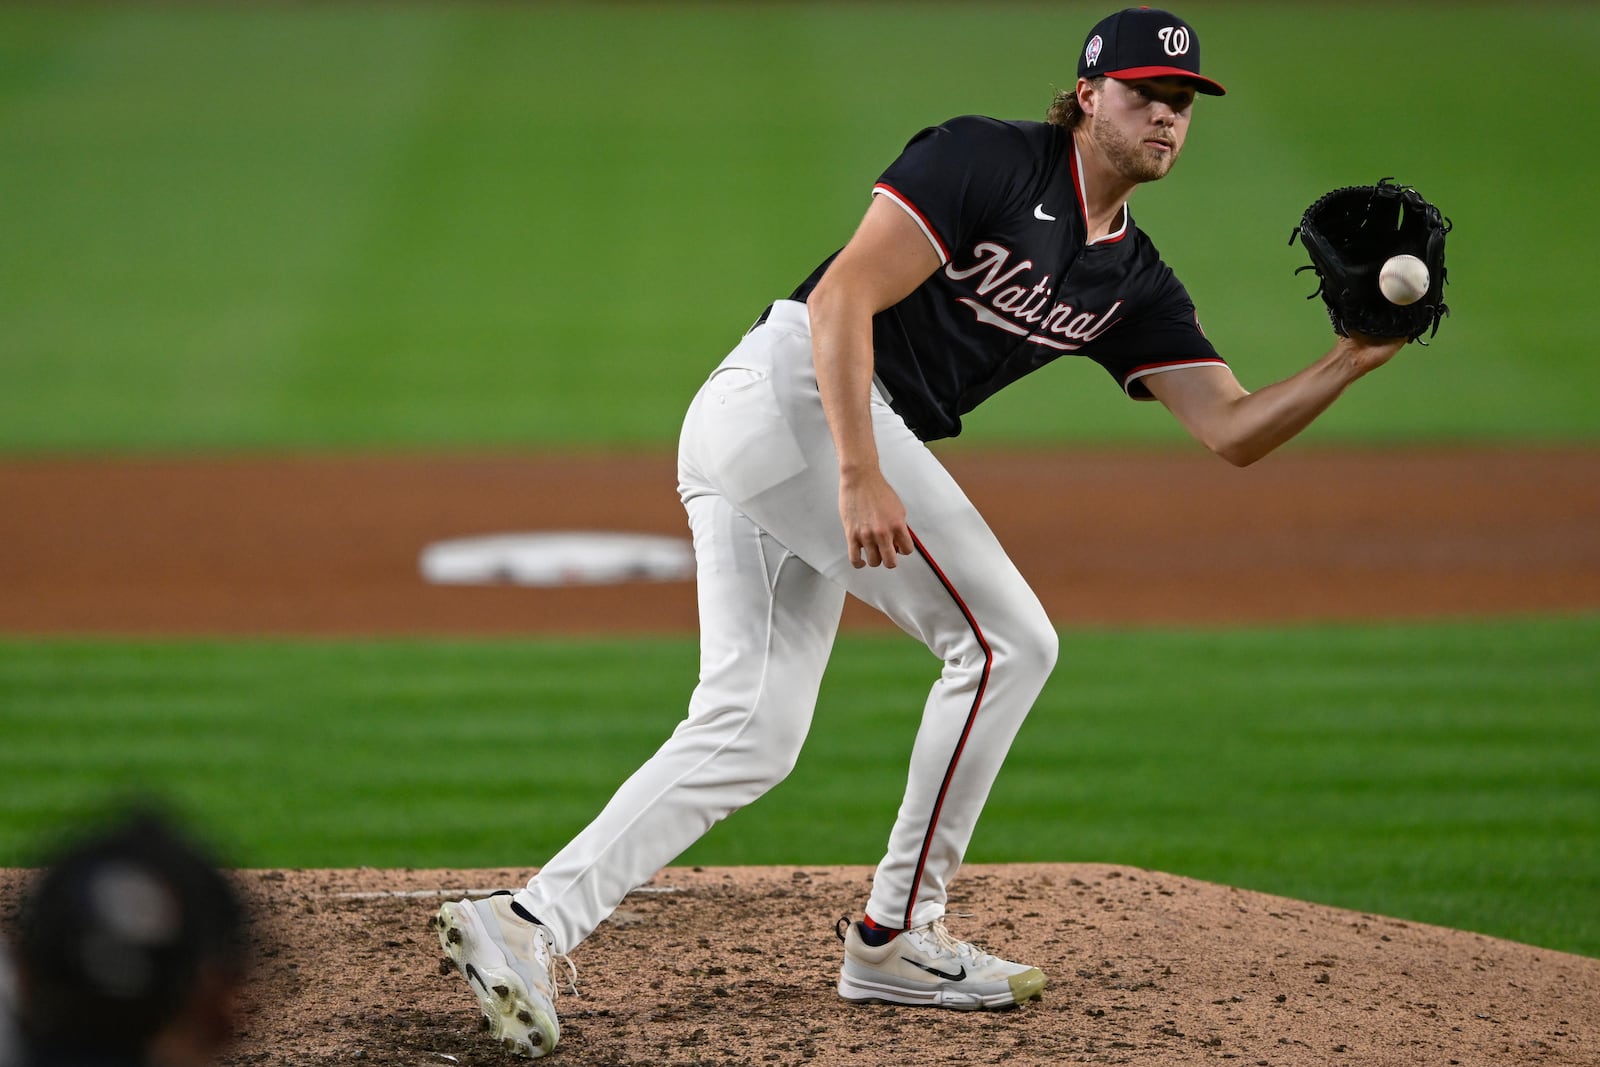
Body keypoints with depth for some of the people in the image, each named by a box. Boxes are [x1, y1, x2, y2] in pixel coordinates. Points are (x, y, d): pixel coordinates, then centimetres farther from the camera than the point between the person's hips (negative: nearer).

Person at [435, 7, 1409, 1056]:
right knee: (1007, 641, -6)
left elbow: (1234, 431, 9)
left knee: (751, 735, 3)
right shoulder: (987, 160, -8)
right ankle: (894, 935, 1)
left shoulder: (1133, 285, 16)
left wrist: (1354, 359, -7)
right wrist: (860, 478, -25)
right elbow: (842, 298, -16)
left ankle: (531, 920, -4)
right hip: (796, 390, -9)